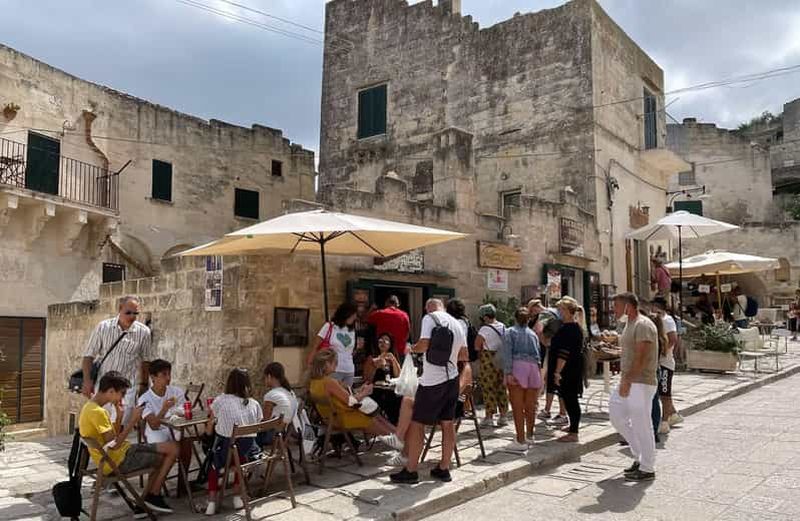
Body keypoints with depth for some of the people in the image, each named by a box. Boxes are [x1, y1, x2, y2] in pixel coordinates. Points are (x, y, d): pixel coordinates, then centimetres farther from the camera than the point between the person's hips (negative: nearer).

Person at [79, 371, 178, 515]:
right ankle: (153, 496, 7)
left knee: (161, 456, 22)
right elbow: (114, 445, -24)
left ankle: (144, 503, 18)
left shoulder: (90, 407, 10)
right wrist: (133, 420, -19)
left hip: (112, 458, 10)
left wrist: (120, 415, 4)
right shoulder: (98, 412, -22)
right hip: (119, 461, -10)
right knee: (172, 448, -8)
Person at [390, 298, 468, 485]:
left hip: (432, 380, -7)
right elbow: (465, 355, 13)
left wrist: (411, 348, 1)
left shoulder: (429, 318, -8)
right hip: (452, 378, 7)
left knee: (417, 424, 1)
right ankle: (444, 469, 18)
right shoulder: (457, 324, 11)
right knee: (448, 424, 11)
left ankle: (410, 471, 5)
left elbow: (424, 344, -18)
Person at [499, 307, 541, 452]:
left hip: (517, 366, -4)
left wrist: (508, 372, -12)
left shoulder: (510, 332, 10)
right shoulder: (533, 334, 22)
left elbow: (507, 353, -5)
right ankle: (529, 436, 27)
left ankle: (521, 441, -5)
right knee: (530, 406, 14)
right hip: (533, 367, 5)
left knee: (518, 407, -4)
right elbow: (538, 354, 16)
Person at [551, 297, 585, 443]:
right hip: (576, 368, 10)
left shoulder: (566, 329, -20)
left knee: (569, 399, -5)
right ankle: (574, 425, 35)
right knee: (571, 399, 21)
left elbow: (563, 354, -24)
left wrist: (557, 372, -24)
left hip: (567, 369, -10)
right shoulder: (577, 328, 11)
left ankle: (573, 433, 0)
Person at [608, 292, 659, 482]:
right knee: (617, 416, 13)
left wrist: (627, 381, -24)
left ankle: (647, 469, 10)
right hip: (629, 382, 10)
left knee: (641, 425, -2)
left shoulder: (643, 325, -15)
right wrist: (624, 379, 15)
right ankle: (640, 457, 24)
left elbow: (640, 358, -22)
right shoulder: (629, 325, 16)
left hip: (641, 383, -10)